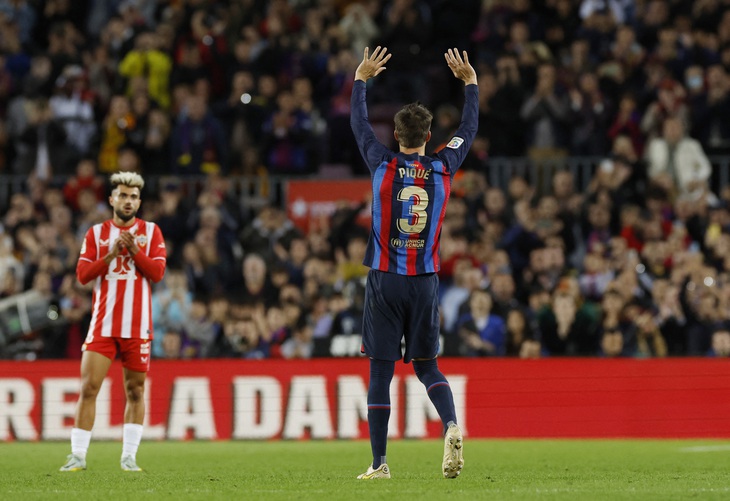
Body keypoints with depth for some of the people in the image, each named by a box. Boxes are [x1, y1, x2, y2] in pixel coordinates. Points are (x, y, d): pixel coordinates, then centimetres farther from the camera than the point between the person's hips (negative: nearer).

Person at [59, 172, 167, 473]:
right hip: (103, 324, 0)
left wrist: (134, 250, -15)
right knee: (88, 388, -7)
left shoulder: (150, 232, 7)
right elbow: (82, 274, 0)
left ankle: (129, 456, 11)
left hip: (138, 326, 0)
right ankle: (78, 456, -3)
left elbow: (157, 272, -3)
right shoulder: (96, 233, 8)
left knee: (135, 390, 3)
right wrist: (111, 254, -12)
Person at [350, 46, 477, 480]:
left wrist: (361, 78, 25)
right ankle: (451, 425, -17)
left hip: (385, 281, -2)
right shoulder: (443, 168, 0)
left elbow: (359, 124, 12)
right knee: (427, 366, 12)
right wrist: (470, 82, 28)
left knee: (381, 371, 1)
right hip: (426, 282, 2)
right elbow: (469, 130, 17)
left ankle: (380, 462, 0)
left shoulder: (383, 166, -4)